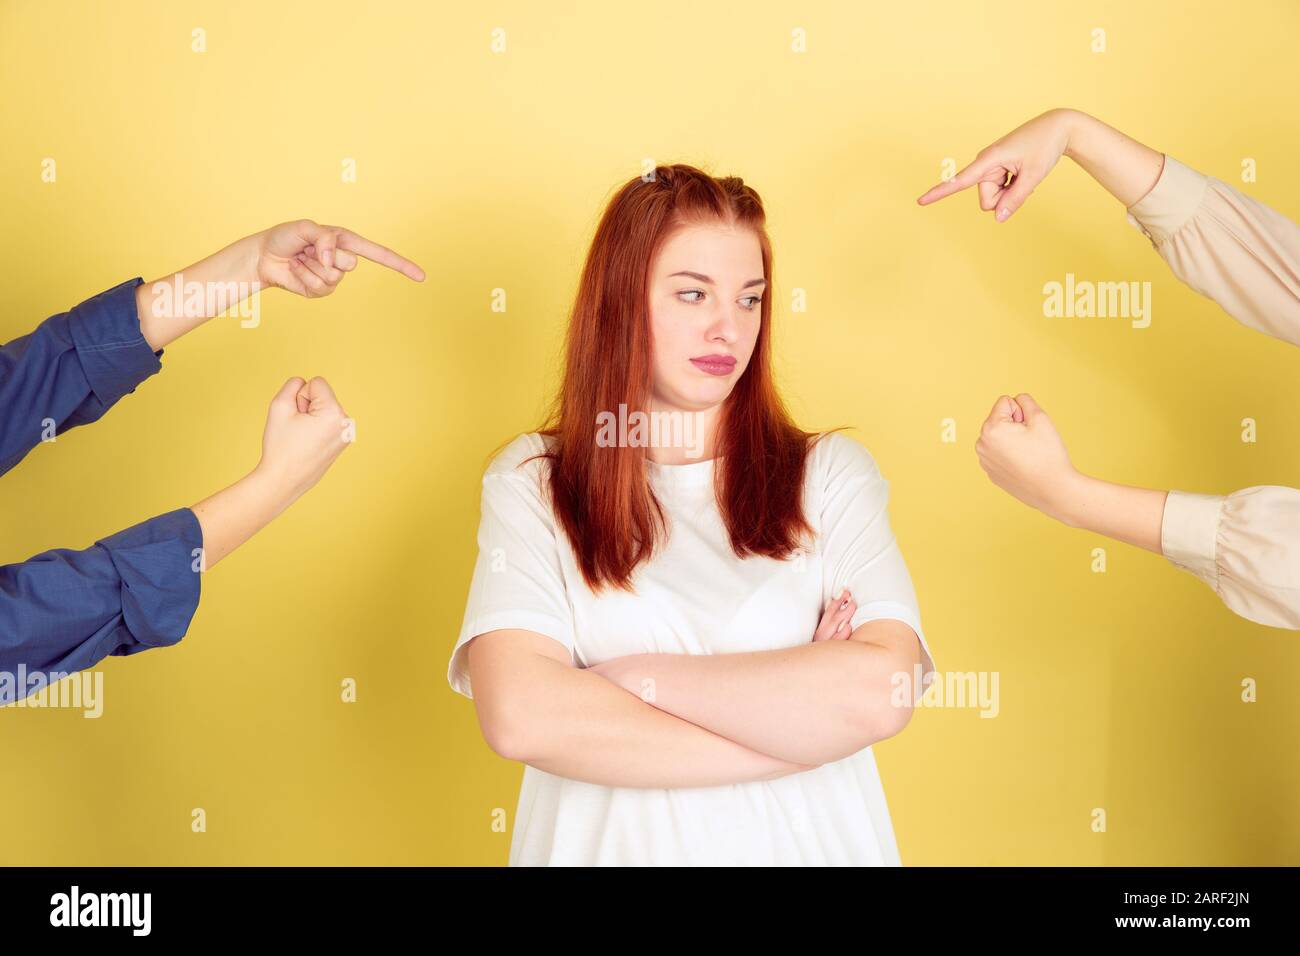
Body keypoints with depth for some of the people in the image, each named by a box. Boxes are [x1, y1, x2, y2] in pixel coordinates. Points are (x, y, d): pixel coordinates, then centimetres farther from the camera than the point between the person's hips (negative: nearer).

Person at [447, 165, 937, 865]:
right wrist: (793, 730, -18)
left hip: (808, 842, 1)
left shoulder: (830, 472, -2)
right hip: (608, 840, -1)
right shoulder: (530, 484, -5)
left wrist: (635, 676, -16)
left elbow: (883, 692, -18)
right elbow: (519, 717, -20)